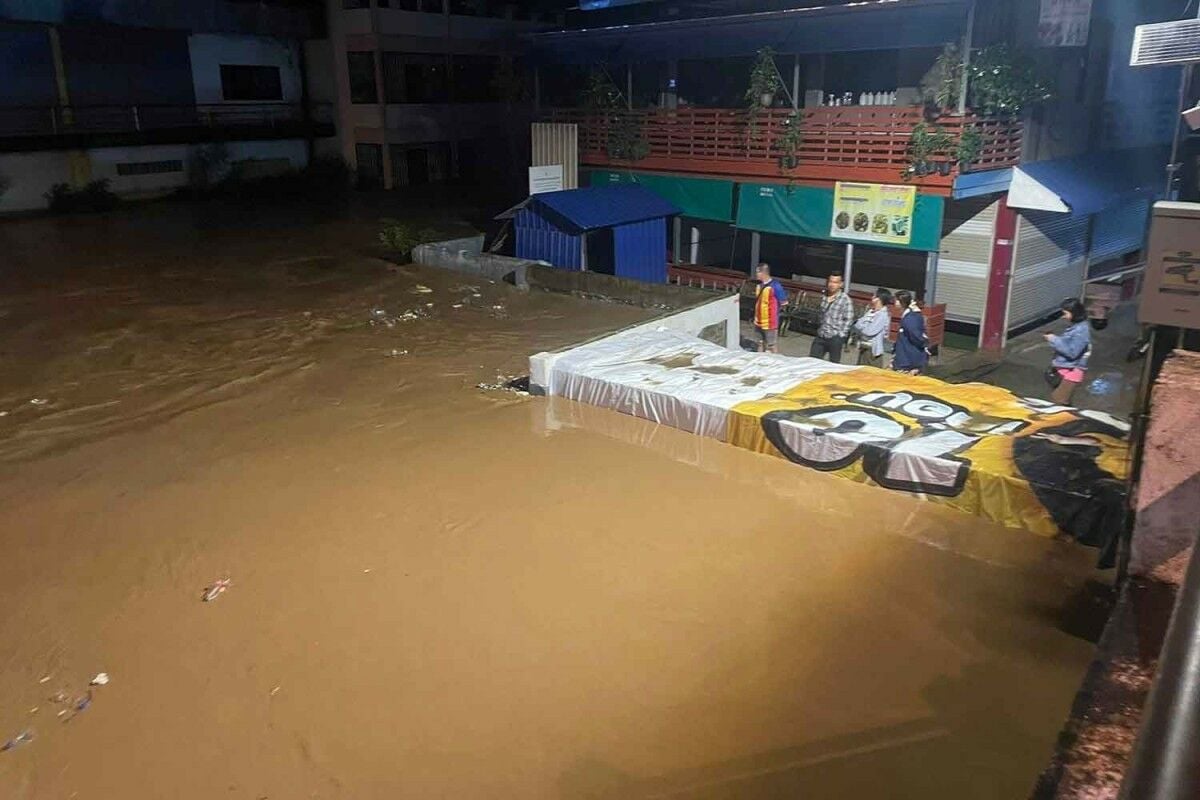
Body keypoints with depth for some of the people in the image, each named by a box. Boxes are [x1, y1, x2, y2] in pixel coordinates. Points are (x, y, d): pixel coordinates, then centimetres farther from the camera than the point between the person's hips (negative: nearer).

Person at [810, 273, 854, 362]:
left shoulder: (845, 299, -9)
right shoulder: (825, 297, 11)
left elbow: (848, 320, -11)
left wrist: (840, 334, -13)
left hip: (835, 338, -6)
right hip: (820, 336, 6)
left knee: (834, 363, 1)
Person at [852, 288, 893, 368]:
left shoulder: (883, 315, -13)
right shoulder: (870, 311, 11)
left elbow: (870, 331, -19)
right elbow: (858, 324, 12)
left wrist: (859, 324, -5)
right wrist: (857, 323, -10)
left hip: (873, 350, -8)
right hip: (863, 347, 8)